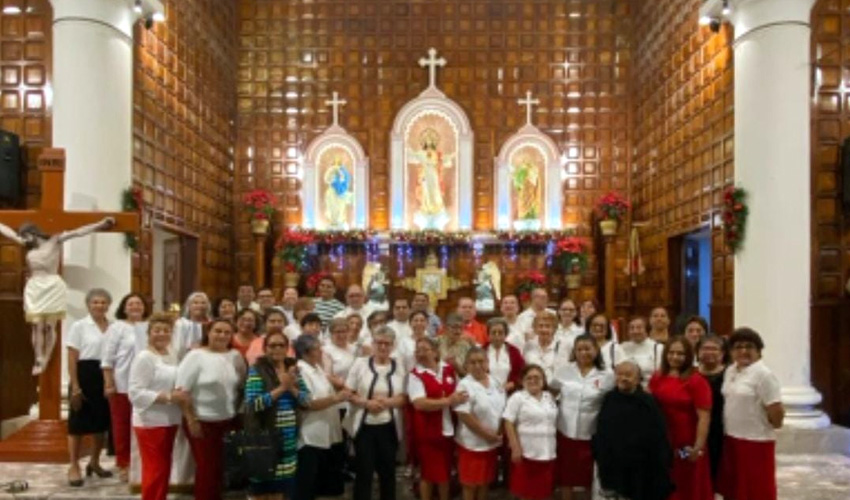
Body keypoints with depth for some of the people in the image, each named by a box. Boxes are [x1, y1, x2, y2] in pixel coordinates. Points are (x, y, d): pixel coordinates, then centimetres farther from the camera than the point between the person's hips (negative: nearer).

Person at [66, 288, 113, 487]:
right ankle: (74, 467, 11)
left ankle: (94, 462, 29)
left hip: (106, 376, 4)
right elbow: (72, 359, -6)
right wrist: (75, 386, -12)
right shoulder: (79, 326, -3)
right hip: (85, 375, -4)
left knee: (102, 422, 13)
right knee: (78, 422, 0)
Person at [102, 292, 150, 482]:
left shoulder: (149, 327, 7)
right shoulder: (117, 327, -2)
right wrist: (109, 383, -10)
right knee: (122, 425, 5)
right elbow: (107, 358, -4)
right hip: (122, 384, -3)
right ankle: (123, 464, 16)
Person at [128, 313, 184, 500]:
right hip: (150, 423, -8)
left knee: (164, 469, 17)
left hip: (169, 421, 8)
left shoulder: (172, 356, 9)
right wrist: (167, 397, -25)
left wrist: (180, 396, 0)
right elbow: (135, 393, -20)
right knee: (154, 470, -2)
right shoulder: (144, 357, -13)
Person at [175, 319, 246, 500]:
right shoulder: (196, 356, -10)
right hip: (202, 421, -5)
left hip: (228, 421, 5)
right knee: (206, 467, 3)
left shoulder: (235, 356, 4)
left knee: (221, 466, 13)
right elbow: (183, 390, -13)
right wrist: (191, 419, -15)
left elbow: (242, 386, 12)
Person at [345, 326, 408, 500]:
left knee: (388, 470, 12)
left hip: (389, 427, 2)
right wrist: (367, 403, -19)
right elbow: (348, 394, -3)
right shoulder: (360, 363, -2)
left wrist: (387, 401, -17)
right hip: (364, 426, -2)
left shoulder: (399, 367, 4)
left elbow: (404, 398, 2)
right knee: (364, 471, 4)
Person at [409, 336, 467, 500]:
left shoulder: (448, 369, 4)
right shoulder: (415, 374, -12)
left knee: (445, 471, 17)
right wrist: (448, 401, -25)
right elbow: (420, 403, -24)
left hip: (447, 429, 5)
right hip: (427, 431, -5)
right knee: (428, 472, 7)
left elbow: (459, 392, 19)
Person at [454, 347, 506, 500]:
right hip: (473, 443, -6)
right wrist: (487, 434, -18)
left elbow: (504, 409, 9)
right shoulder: (465, 385, -16)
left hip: (493, 442, 6)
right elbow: (464, 416, -21)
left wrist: (500, 432, -4)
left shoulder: (496, 383, 3)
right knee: (471, 483, 4)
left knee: (485, 480, 17)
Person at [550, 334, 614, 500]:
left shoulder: (607, 375, -4)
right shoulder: (563, 370, 0)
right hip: (566, 431, 1)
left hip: (590, 433, -1)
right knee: (565, 475, 11)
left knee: (587, 477, 12)